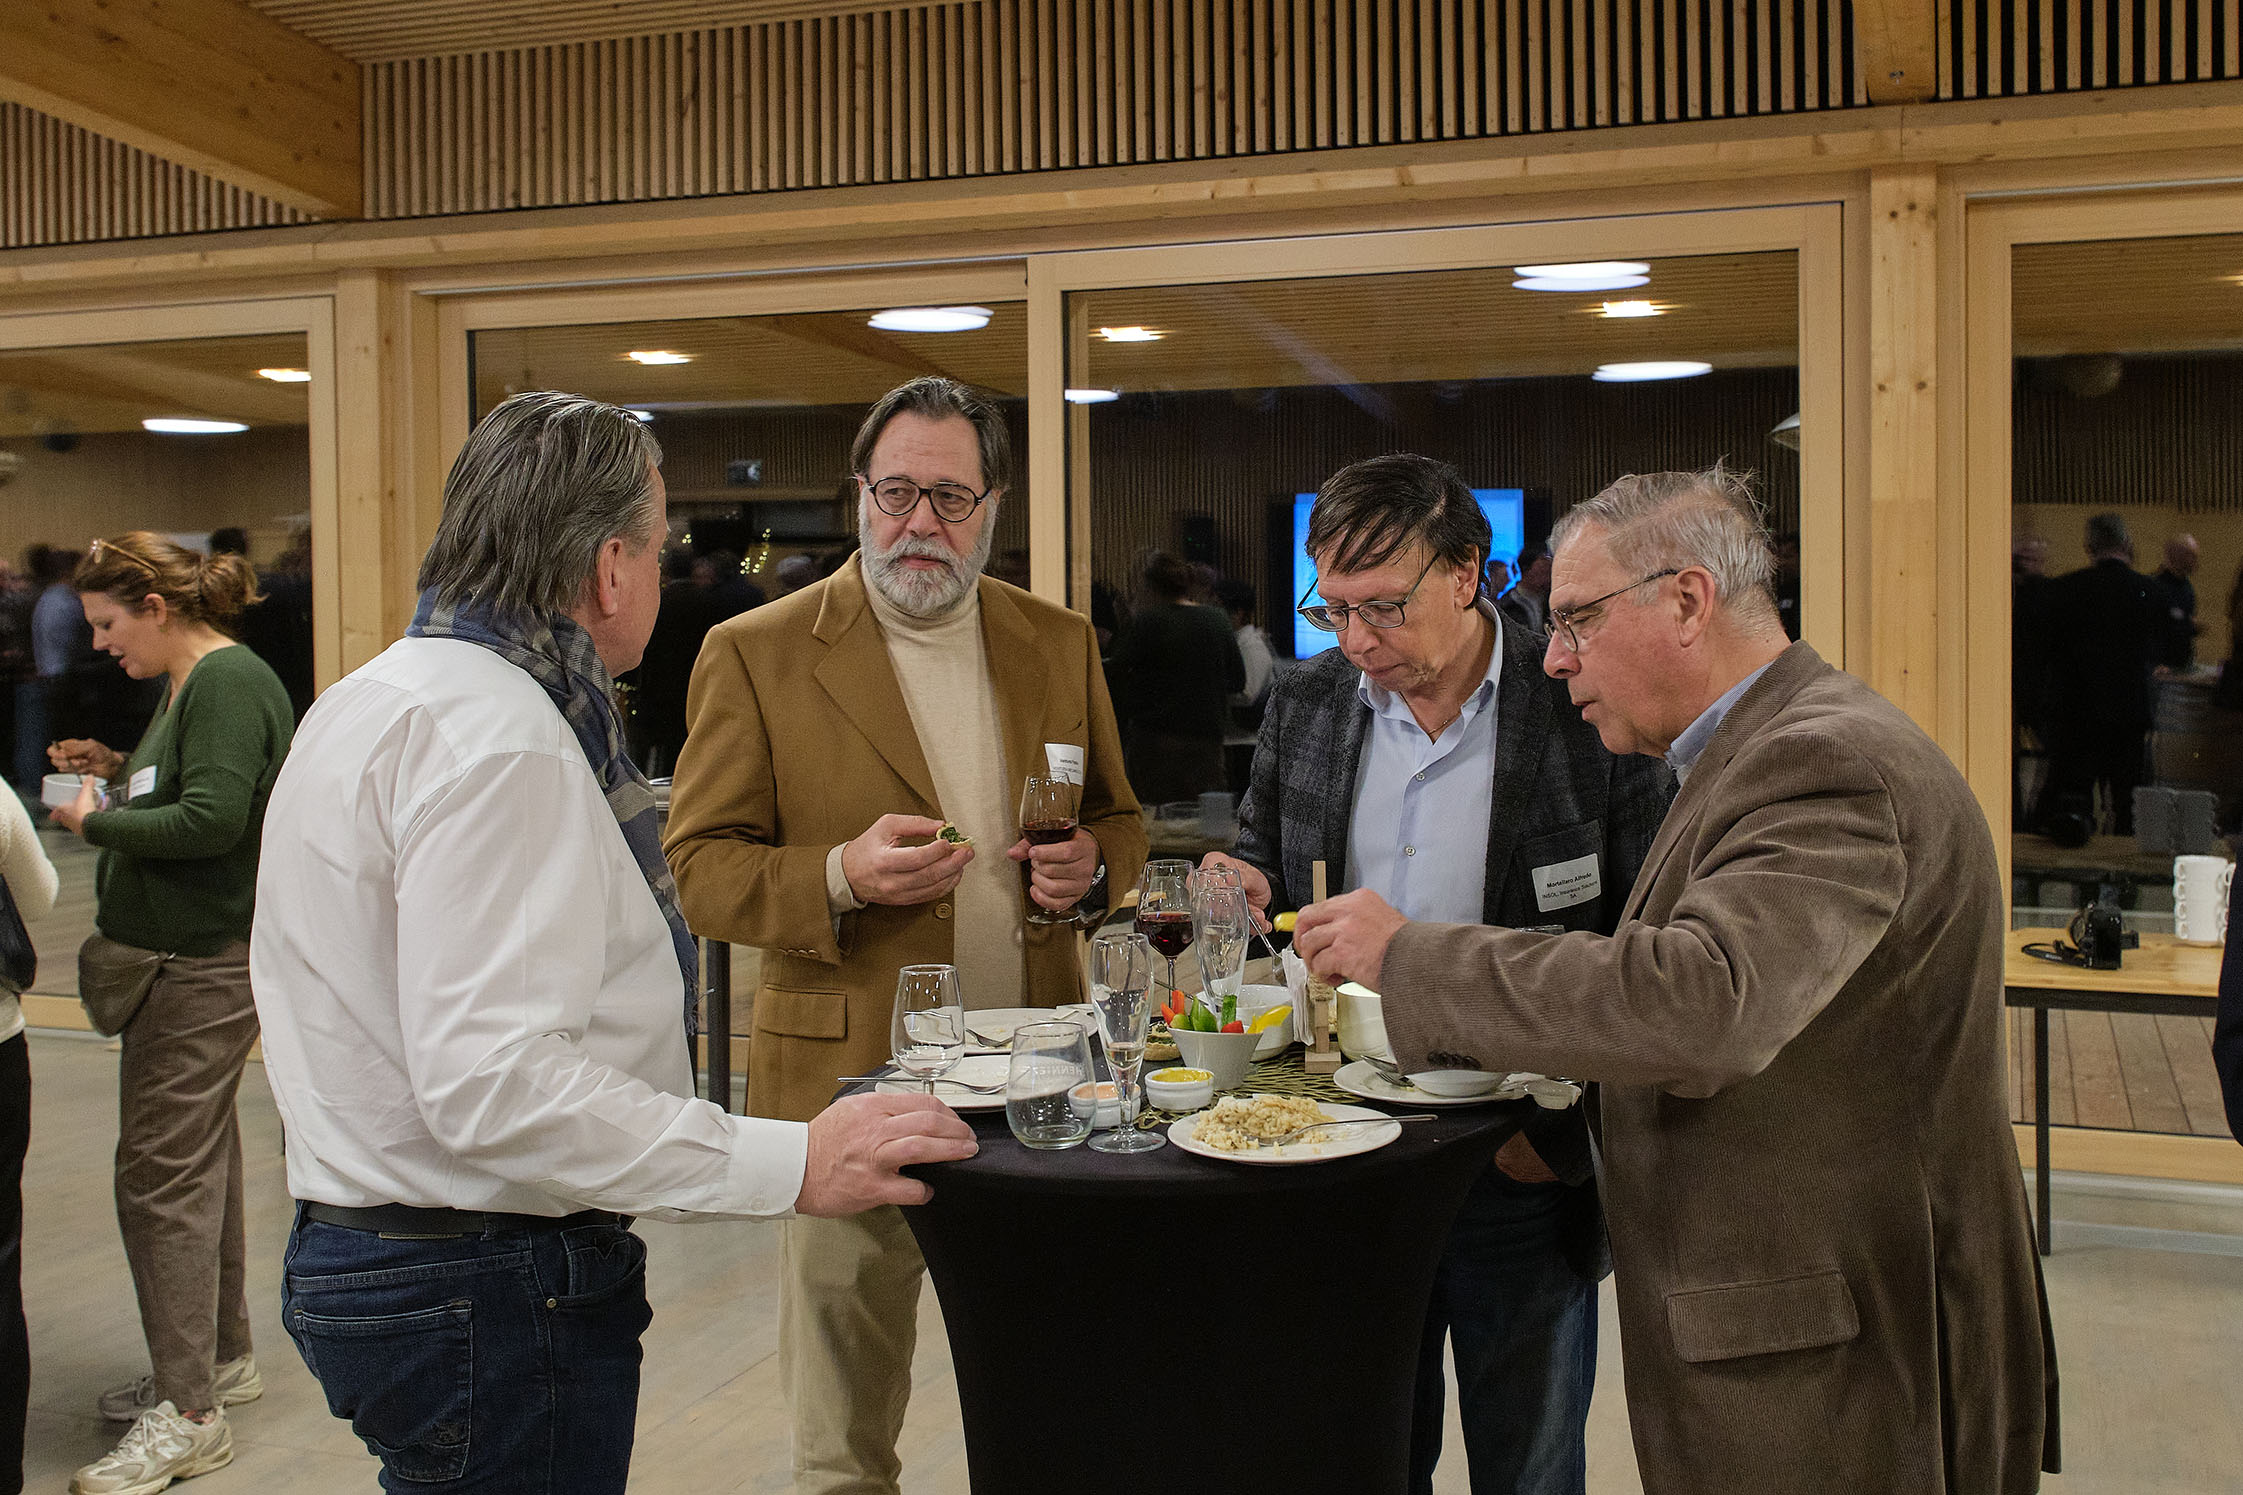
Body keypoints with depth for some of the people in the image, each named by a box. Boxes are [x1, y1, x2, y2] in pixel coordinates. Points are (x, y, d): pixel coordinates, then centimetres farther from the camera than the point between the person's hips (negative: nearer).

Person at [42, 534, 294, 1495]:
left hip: (205, 964, -11)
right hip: (190, 956, 11)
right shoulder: (189, 683, 16)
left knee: (161, 1170, -7)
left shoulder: (228, 681, -16)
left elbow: (214, 818, -24)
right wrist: (121, 771, 9)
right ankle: (221, 1359, 31)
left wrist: (97, 823, -12)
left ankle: (187, 1415, 0)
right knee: (197, 1160, 18)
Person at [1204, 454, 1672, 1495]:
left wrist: (1569, 1133, -15)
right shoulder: (1304, 707, 3)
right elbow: (1260, 858, 17)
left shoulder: (1592, 714, -11)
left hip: (1519, 1176, -3)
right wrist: (1247, 890, -6)